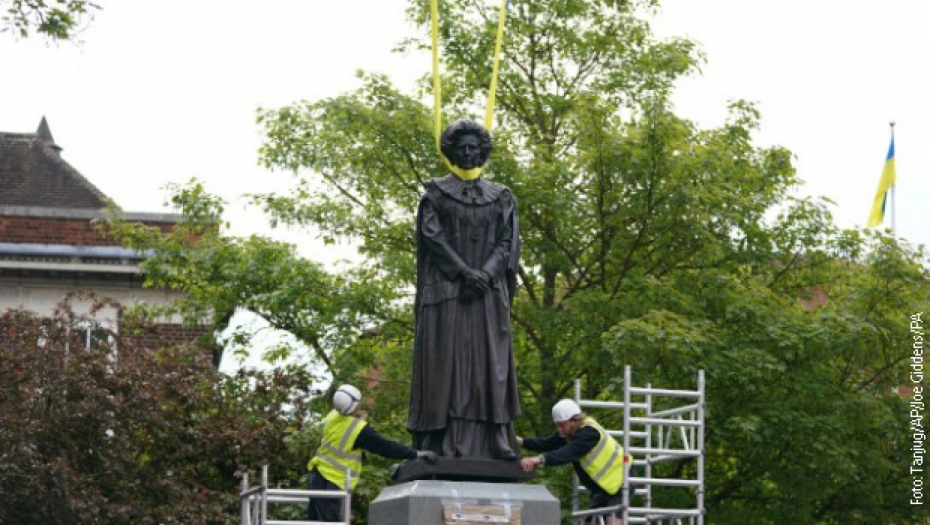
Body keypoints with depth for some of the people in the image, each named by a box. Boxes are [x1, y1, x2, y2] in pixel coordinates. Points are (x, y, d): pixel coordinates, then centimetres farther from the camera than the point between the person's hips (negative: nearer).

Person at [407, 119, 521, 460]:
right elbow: (432, 236, -4)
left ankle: (496, 444, -6)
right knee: (446, 362, -7)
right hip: (445, 290, -2)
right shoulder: (435, 194, 7)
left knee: (490, 363, -3)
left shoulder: (500, 197, 14)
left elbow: (507, 243, 6)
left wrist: (485, 274, -12)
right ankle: (442, 445, -10)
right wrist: (464, 272, -15)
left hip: (488, 293, 2)